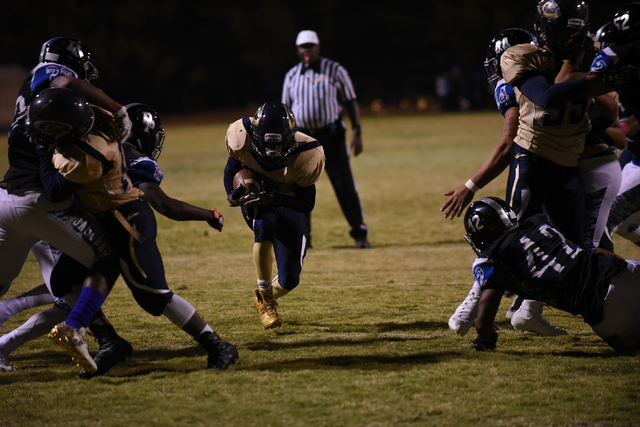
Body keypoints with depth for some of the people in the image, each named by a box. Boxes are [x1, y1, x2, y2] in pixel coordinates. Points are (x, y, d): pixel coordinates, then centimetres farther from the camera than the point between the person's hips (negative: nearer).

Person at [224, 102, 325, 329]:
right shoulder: (242, 139, -29)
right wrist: (233, 193, -22)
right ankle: (265, 297, -16)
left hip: (288, 202, 0)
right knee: (265, 226, -37)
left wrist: (276, 198, -39)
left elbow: (307, 204, -22)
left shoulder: (305, 157, -31)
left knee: (289, 280, -4)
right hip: (255, 197, 0)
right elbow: (232, 166, -4)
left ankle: (266, 299, 35)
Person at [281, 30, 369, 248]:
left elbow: (350, 103, 2)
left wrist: (357, 132, -8)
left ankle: (360, 232, 7)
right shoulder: (292, 76, 9)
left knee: (345, 185, -3)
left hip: (331, 135, -2)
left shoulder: (335, 71, 1)